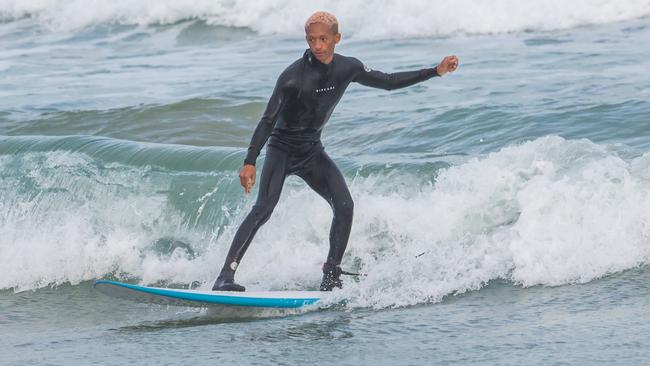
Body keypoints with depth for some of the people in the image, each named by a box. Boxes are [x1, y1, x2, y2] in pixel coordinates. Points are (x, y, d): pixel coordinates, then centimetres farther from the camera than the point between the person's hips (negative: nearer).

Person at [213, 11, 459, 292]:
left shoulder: (348, 68, -4)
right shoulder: (294, 77, -22)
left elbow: (387, 82, 10)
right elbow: (268, 120, -23)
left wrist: (436, 71, 8)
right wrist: (250, 162, -32)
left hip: (312, 152, 6)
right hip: (282, 149, -6)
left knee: (344, 206, -13)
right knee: (264, 207, -24)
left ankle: (331, 276, -2)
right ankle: (225, 277, -28)